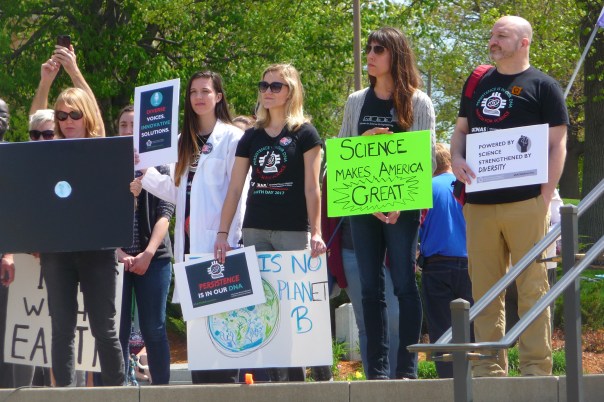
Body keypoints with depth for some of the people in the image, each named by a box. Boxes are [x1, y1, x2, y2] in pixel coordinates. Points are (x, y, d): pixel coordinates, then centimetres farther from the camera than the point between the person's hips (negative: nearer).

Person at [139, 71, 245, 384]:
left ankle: (225, 380, -7)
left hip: (217, 241, -7)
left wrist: (229, 239, -15)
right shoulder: (185, 141, 19)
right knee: (194, 320, 6)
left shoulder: (231, 138, -4)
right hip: (190, 243, 7)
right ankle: (201, 385, 8)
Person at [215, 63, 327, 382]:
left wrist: (315, 232, -12)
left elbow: (312, 186, -4)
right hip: (255, 231, 5)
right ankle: (276, 376, 3)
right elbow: (235, 188, 11)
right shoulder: (251, 137, 13)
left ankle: (320, 371, 0)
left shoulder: (304, 134, 1)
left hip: (293, 231, -5)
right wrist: (222, 233, 4)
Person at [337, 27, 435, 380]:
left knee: (404, 284, -4)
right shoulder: (357, 102, 13)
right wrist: (364, 140, -7)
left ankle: (408, 368, -3)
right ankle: (377, 370, 4)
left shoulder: (417, 102, 1)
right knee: (371, 287, 2)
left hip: (402, 207, -4)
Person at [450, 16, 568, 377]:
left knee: (532, 288, -5)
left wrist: (545, 197, -10)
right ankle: (489, 369, 10)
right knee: (484, 290, 6)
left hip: (525, 202, -5)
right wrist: (457, 159, 1)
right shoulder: (478, 84, 19)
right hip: (480, 204, 5)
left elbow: (558, 145, -1)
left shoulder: (542, 86, 3)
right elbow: (461, 129, 24)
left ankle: (537, 367, -4)